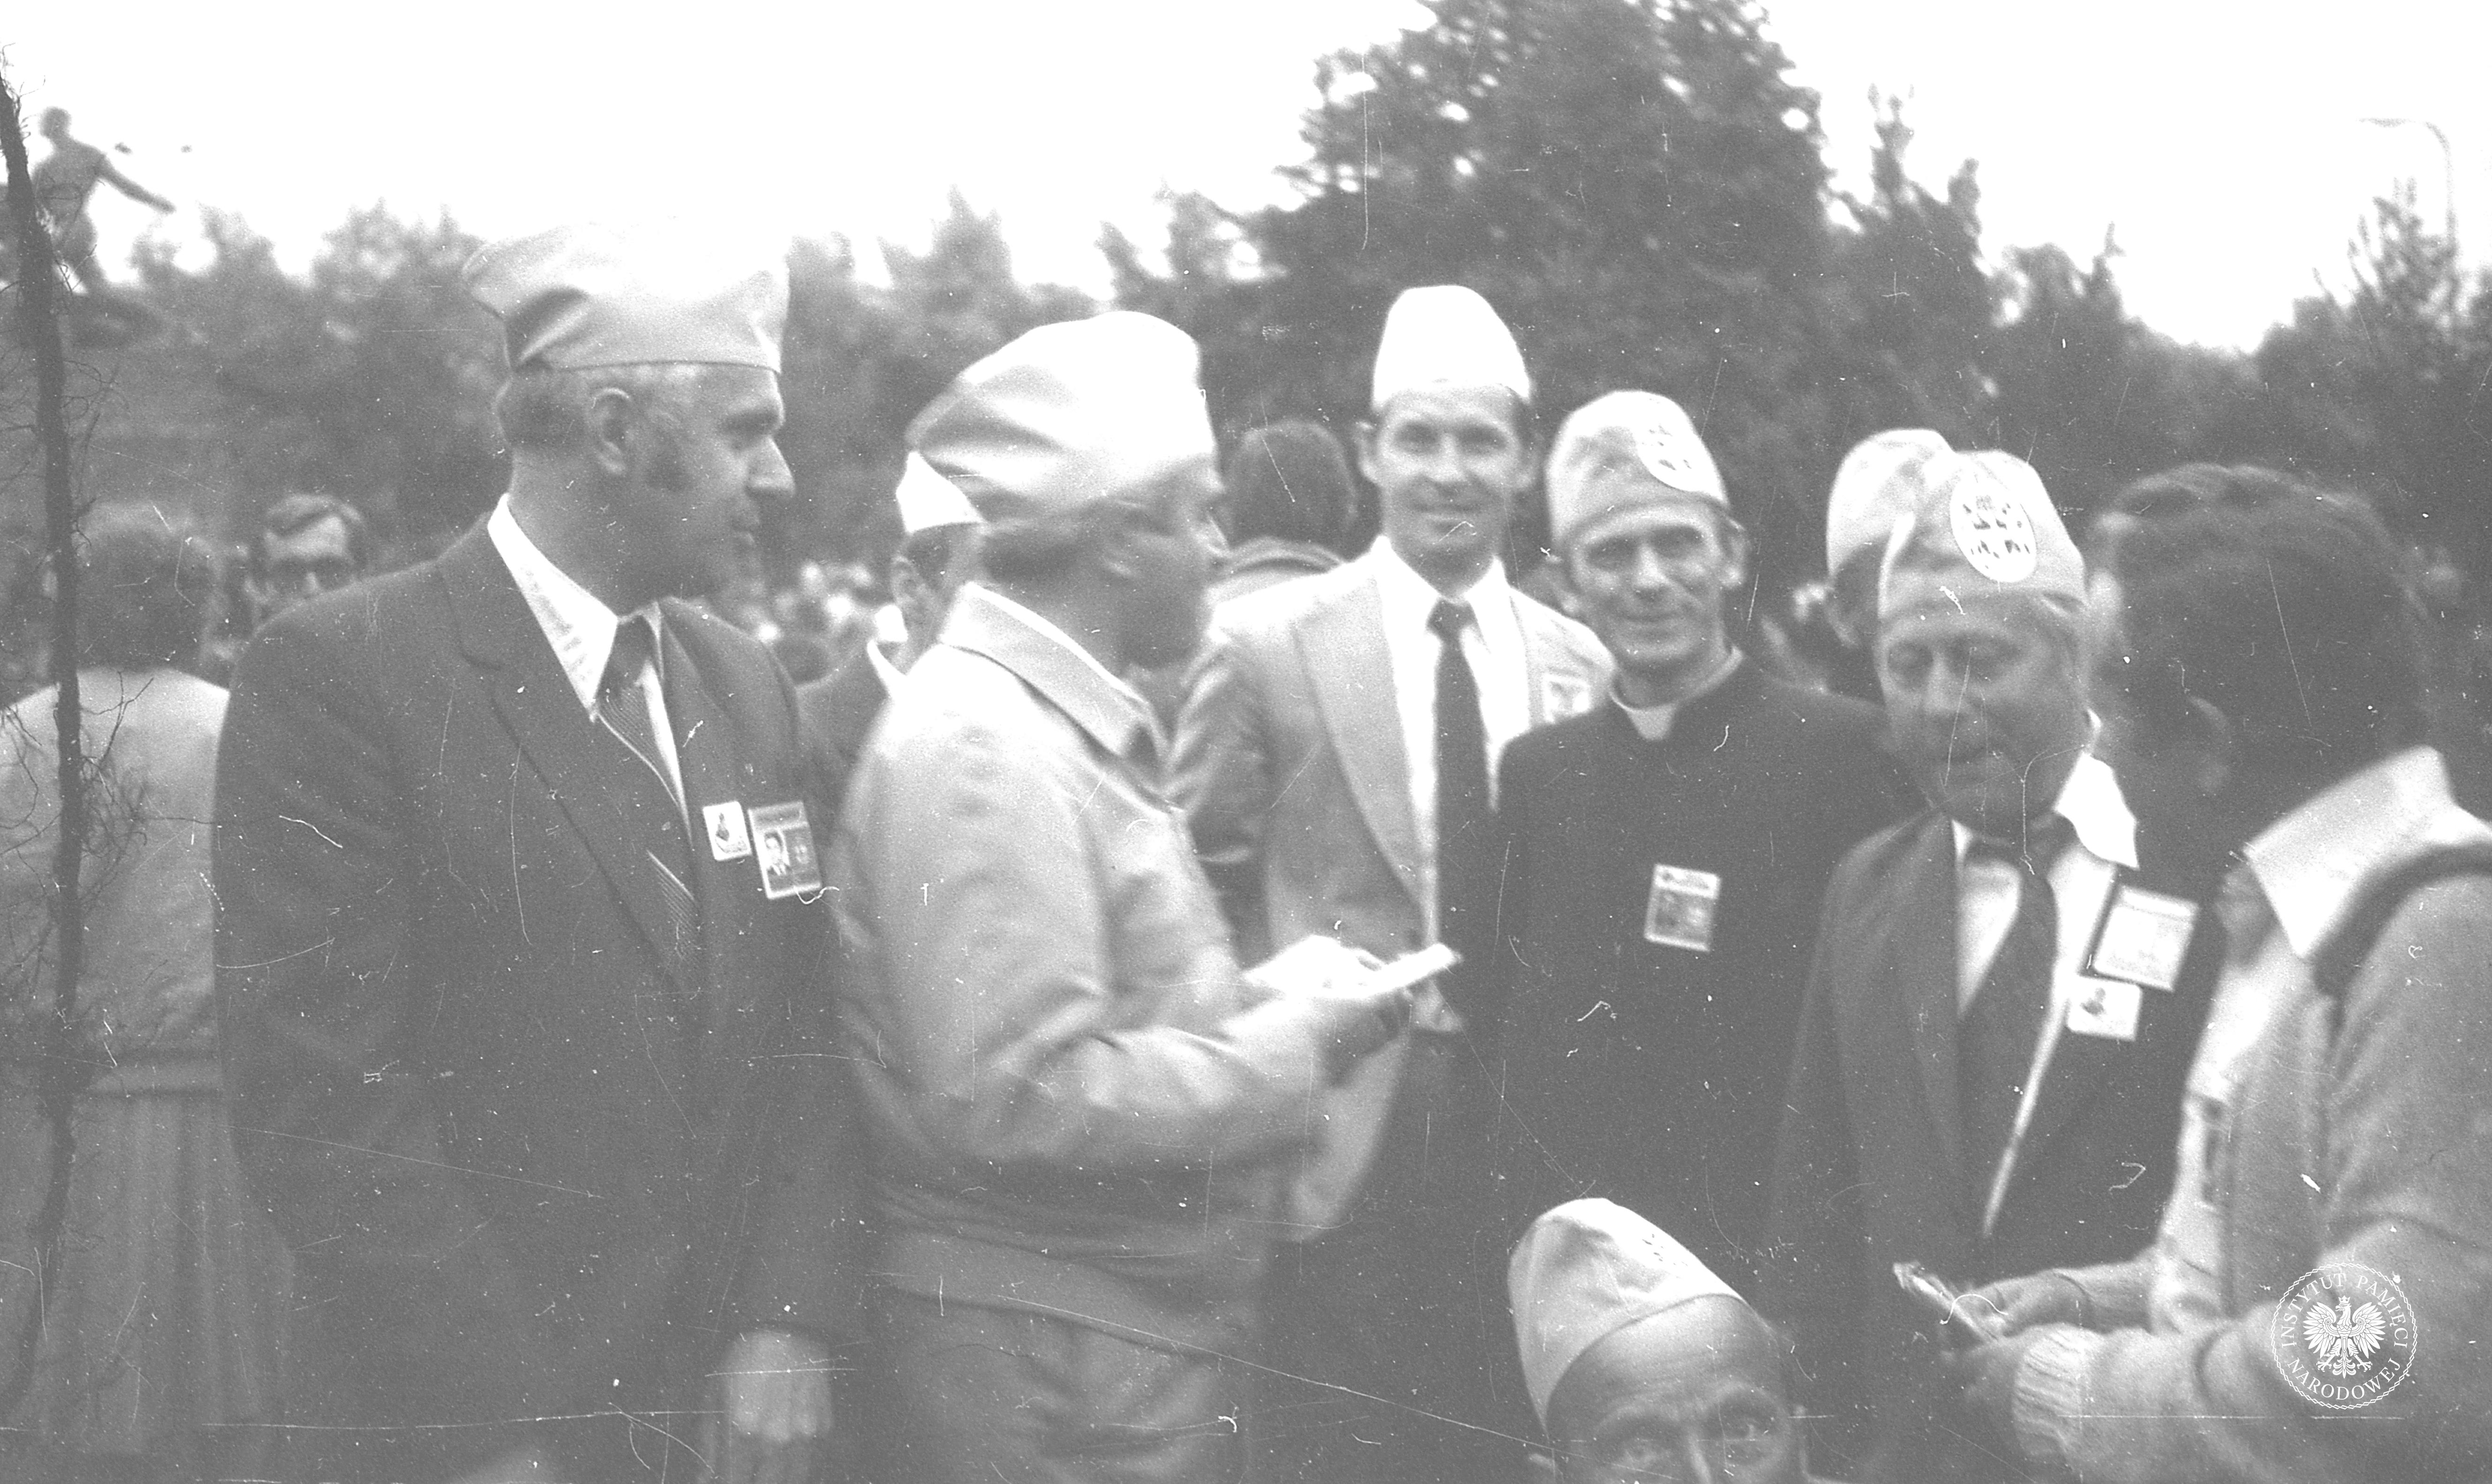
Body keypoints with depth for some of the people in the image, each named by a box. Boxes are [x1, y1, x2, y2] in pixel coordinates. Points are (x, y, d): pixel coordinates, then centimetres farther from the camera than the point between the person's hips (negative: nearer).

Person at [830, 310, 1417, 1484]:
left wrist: (1269, 995, 3)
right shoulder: (981, 747, -18)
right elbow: (1020, 1101, -24)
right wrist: (1293, 1042, -17)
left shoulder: (1067, 726, 13)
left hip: (1148, 1340, 9)